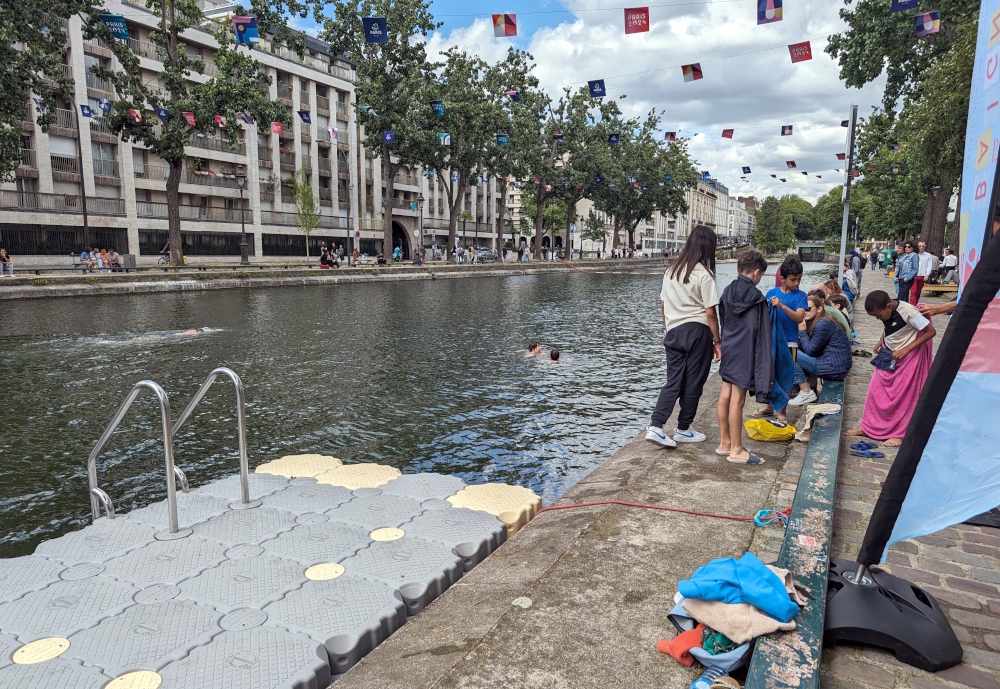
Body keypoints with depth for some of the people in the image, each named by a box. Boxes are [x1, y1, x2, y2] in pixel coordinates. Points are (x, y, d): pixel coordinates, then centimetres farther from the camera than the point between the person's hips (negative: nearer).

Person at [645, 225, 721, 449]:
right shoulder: (704, 274, -11)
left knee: (673, 382, 10)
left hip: (674, 332, 6)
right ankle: (683, 430, 19)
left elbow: (663, 305, 12)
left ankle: (655, 426, -3)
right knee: (693, 383, 9)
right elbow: (710, 312, -11)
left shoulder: (671, 270, 8)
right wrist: (717, 341, -3)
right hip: (697, 331, -5)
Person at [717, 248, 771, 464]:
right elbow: (761, 335, -12)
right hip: (745, 354, -7)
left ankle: (725, 442, 23)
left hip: (728, 349, 7)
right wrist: (763, 365, -8)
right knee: (737, 400, -3)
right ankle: (736, 450, 5)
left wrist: (725, 345, 19)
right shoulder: (757, 298, -14)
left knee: (725, 396, 11)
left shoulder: (727, 292, 5)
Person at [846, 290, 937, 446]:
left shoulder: (908, 311, -25)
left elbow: (931, 331, -21)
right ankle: (868, 427, 15)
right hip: (888, 355, 7)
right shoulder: (886, 310, -5)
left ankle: (899, 433, 10)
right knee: (876, 391, 6)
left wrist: (906, 350, -24)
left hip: (908, 356, -7)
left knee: (903, 395, 0)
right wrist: (880, 342, 0)